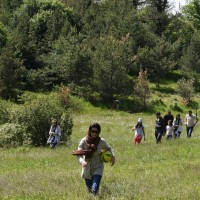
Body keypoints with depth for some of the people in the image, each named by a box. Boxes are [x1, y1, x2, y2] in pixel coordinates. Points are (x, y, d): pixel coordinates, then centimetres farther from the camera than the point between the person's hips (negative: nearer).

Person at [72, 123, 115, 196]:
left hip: (98, 168, -1)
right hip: (87, 169, 1)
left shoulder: (102, 141, -9)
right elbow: (79, 154, -16)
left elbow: (109, 148, 11)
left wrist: (112, 156, -8)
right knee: (89, 189, 18)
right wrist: (82, 161, -36)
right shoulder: (84, 141, -12)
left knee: (95, 190, -21)